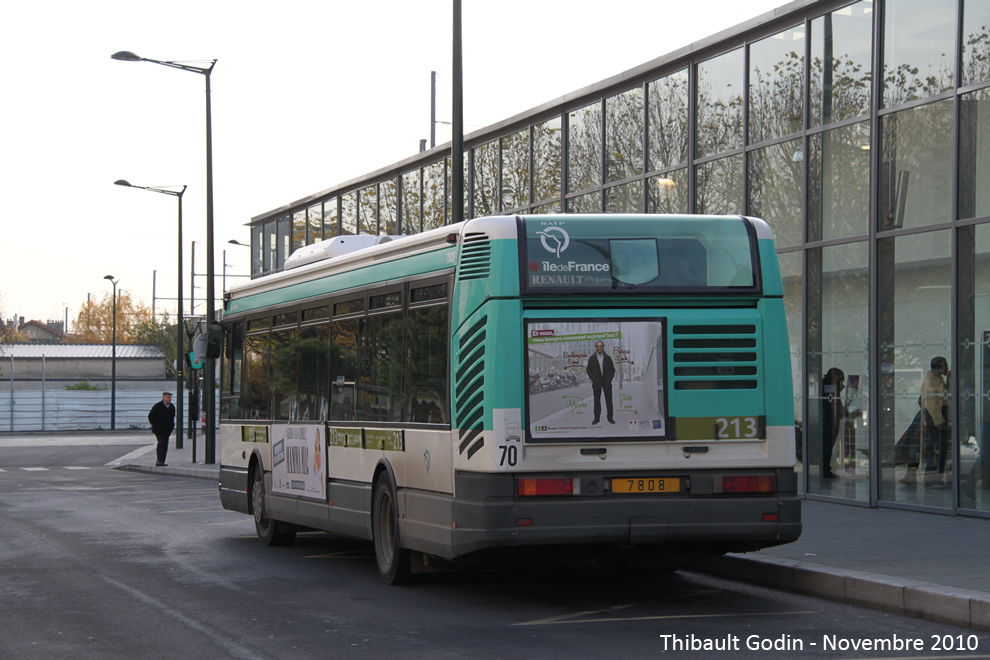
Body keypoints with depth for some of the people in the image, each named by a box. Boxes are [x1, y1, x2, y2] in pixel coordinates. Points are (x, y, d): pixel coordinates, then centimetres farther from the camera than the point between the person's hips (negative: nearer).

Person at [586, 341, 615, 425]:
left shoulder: (607, 358, 8)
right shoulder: (592, 359, 6)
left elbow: (612, 369, 8)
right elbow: (589, 370, 4)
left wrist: (609, 379, -5)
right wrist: (594, 380, -7)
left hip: (607, 382, 0)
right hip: (597, 383, 0)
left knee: (609, 400, 1)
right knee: (597, 401, 1)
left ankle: (610, 417, 8)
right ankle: (597, 418, 7)